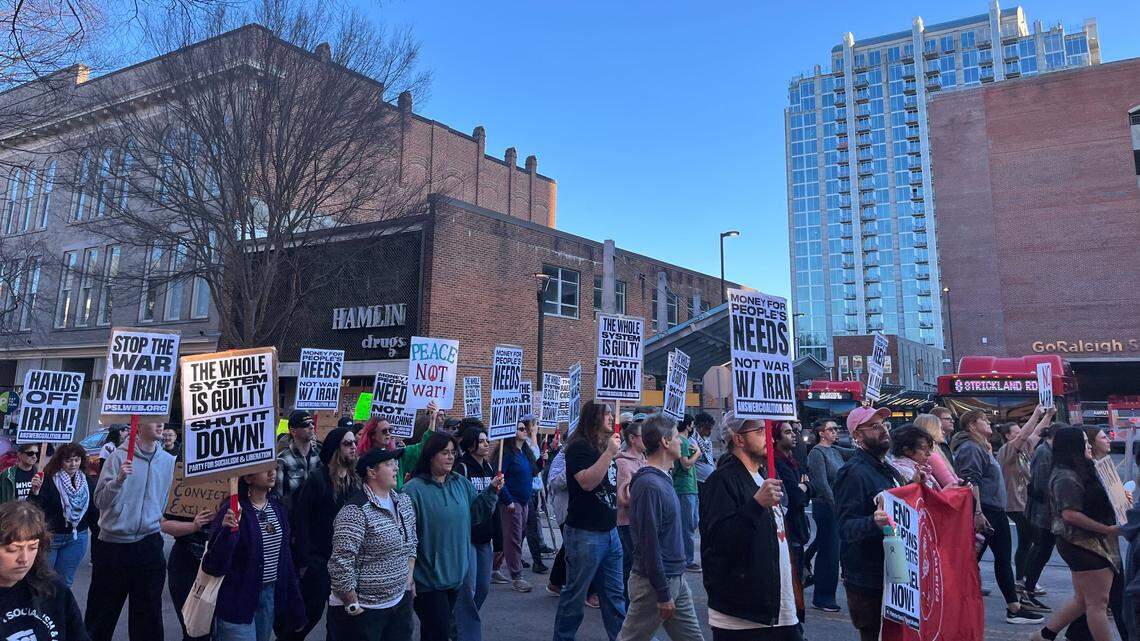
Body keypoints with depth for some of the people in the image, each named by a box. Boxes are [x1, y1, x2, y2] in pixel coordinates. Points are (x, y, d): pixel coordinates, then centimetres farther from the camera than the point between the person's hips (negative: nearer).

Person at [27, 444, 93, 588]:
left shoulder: (87, 481, 0)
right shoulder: (48, 479, -12)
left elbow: (92, 510, 7)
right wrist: (35, 492, -35)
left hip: (77, 538, 3)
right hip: (50, 536, -3)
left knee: (65, 581, 11)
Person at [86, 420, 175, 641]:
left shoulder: (168, 461, 2)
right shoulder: (119, 456, -9)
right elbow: (100, 500, -14)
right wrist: (119, 479, -27)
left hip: (149, 545, 3)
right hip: (113, 544, -3)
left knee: (148, 612, 10)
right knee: (103, 611, 12)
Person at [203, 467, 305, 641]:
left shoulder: (277, 507, 3)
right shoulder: (233, 510, -16)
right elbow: (213, 567, -18)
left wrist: (294, 607, 12)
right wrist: (226, 531, -34)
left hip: (271, 596, 6)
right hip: (237, 600, -6)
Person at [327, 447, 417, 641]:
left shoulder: (403, 502, 5)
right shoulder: (356, 511, -20)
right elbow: (341, 564, -22)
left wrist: (409, 578, 12)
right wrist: (353, 606, -16)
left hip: (401, 601, 7)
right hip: (364, 610, -7)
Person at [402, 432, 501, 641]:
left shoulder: (461, 483, 4)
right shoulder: (414, 489, -17)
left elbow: (474, 514, 8)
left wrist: (491, 491, -5)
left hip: (455, 574, 6)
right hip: (428, 577, -6)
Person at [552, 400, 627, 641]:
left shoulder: (605, 445, 13)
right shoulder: (580, 446, -13)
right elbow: (587, 482, -25)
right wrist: (609, 452, -25)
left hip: (610, 531, 8)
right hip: (585, 533, -8)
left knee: (615, 594, 12)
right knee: (575, 594, 6)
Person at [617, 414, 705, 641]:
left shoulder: (663, 478, 8)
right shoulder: (649, 485, -22)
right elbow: (649, 544, -22)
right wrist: (663, 595, -18)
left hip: (676, 580, 9)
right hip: (654, 582, -9)